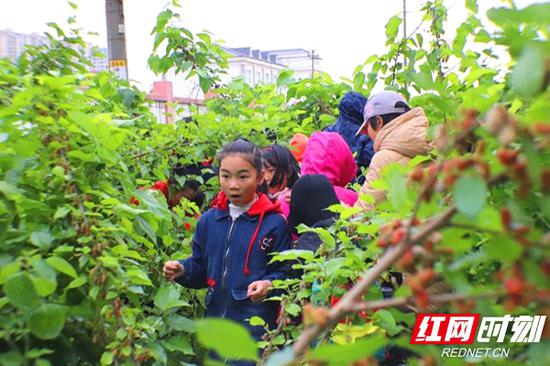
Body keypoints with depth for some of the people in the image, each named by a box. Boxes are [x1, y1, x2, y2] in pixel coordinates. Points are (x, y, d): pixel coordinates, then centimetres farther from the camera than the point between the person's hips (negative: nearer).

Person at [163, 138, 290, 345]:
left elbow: (285, 272, -6)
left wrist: (269, 285, -25)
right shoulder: (208, 221, 6)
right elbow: (200, 269, 14)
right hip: (214, 320, 5)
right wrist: (181, 270, -5)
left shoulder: (274, 223, -8)